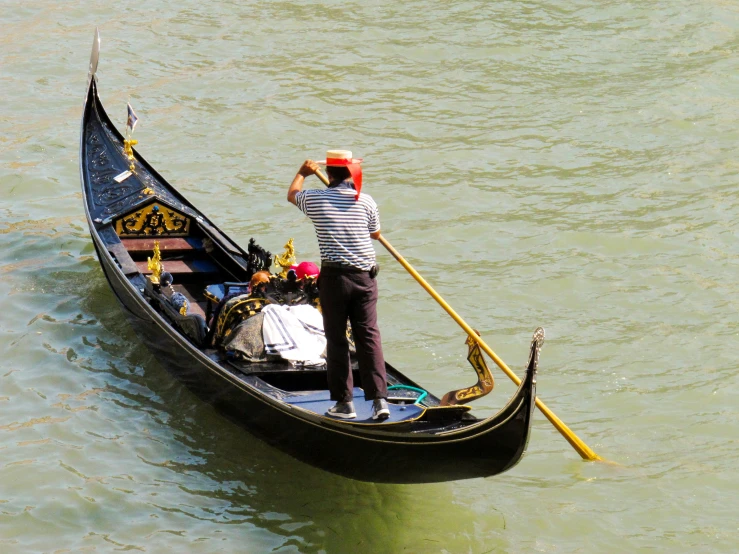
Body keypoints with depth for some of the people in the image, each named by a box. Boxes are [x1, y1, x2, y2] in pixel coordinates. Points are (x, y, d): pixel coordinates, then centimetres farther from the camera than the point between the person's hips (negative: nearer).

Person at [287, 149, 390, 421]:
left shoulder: (314, 199, -3)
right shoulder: (365, 201, -1)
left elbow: (292, 194, 20)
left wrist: (303, 172, 38)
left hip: (333, 278, -1)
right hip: (365, 277, 2)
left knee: (336, 340, 6)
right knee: (369, 336, 4)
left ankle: (344, 403, 8)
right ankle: (379, 399, -3)